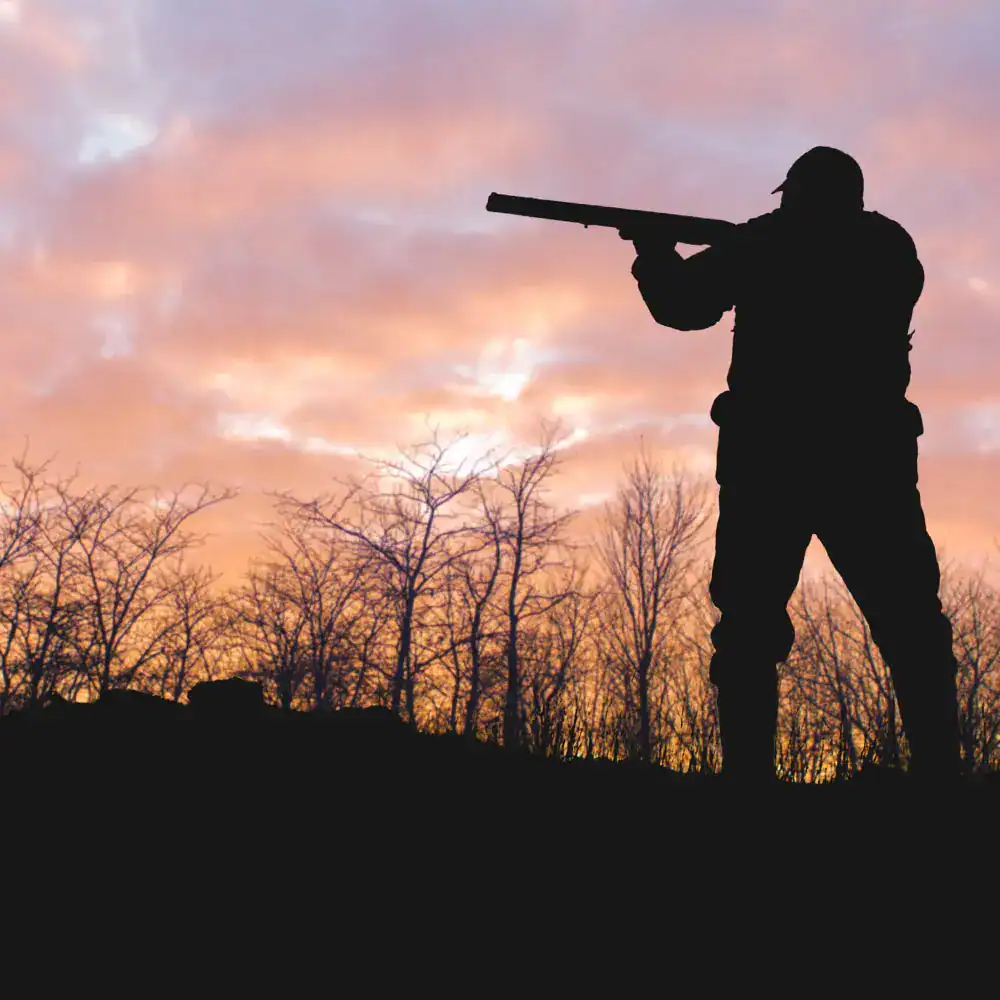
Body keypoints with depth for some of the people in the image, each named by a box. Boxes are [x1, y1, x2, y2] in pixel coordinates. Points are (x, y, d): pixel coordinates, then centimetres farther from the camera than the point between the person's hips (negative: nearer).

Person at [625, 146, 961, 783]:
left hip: (770, 454, -1)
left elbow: (682, 304, 11)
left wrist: (654, 248, 30)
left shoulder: (766, 241, 8)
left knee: (750, 629, -1)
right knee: (913, 630, 3)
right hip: (868, 455, 2)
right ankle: (941, 777, -8)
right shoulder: (891, 247, 15)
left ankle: (751, 776, -12)